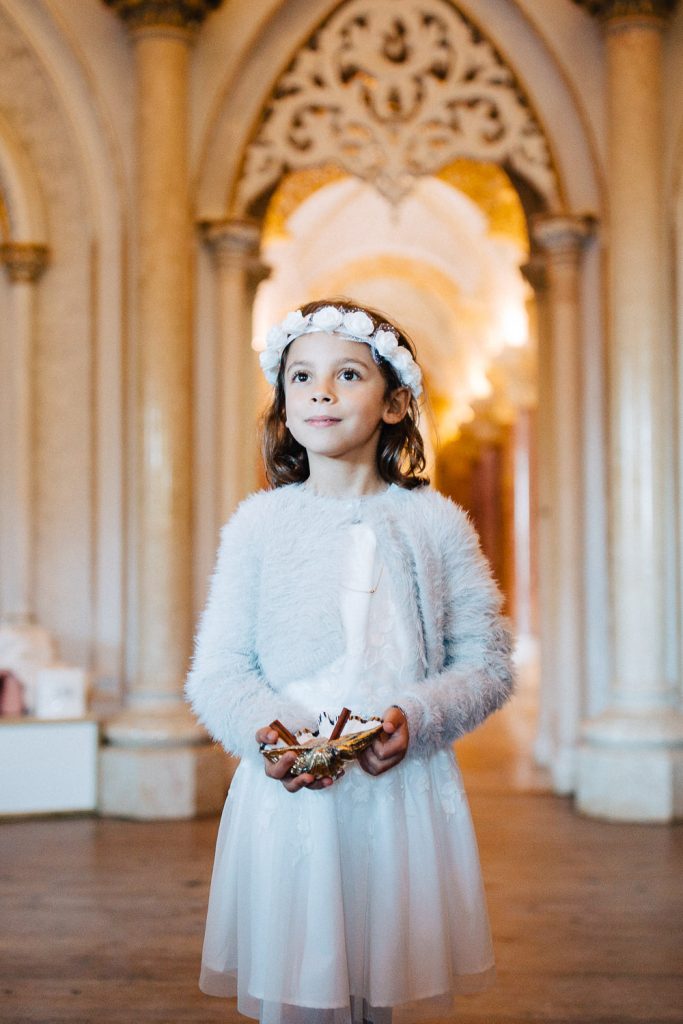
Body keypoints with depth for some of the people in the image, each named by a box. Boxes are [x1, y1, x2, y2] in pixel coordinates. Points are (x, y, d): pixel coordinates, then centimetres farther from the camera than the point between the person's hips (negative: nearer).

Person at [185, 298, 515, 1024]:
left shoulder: (436, 522, 4)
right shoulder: (258, 522, 4)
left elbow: (488, 662, 3)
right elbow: (217, 670, 2)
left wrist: (415, 720, -14)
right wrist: (265, 730, -17)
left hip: (407, 793, 1)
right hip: (289, 799, 0)